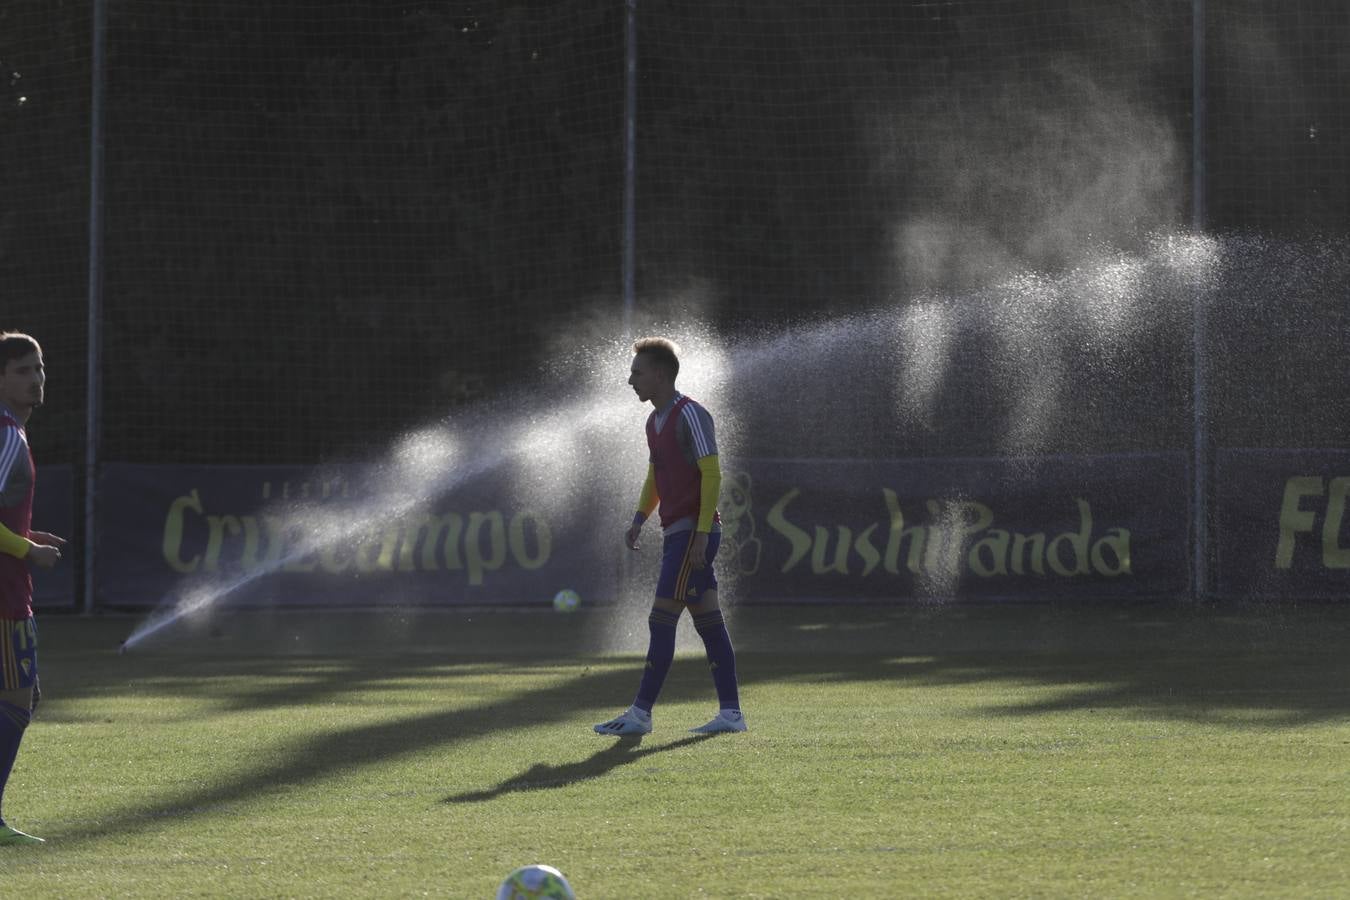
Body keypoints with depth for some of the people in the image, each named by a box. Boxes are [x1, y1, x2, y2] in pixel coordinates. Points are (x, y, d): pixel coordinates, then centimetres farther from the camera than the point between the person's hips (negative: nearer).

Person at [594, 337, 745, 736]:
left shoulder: (690, 415, -12)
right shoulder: (655, 421, 17)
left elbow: (711, 474, -16)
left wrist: (701, 532, -21)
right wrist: (639, 519, 14)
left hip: (694, 532, -9)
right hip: (676, 532, 9)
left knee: (662, 620, -11)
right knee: (708, 622, 7)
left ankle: (641, 714, -12)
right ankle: (731, 711, 7)